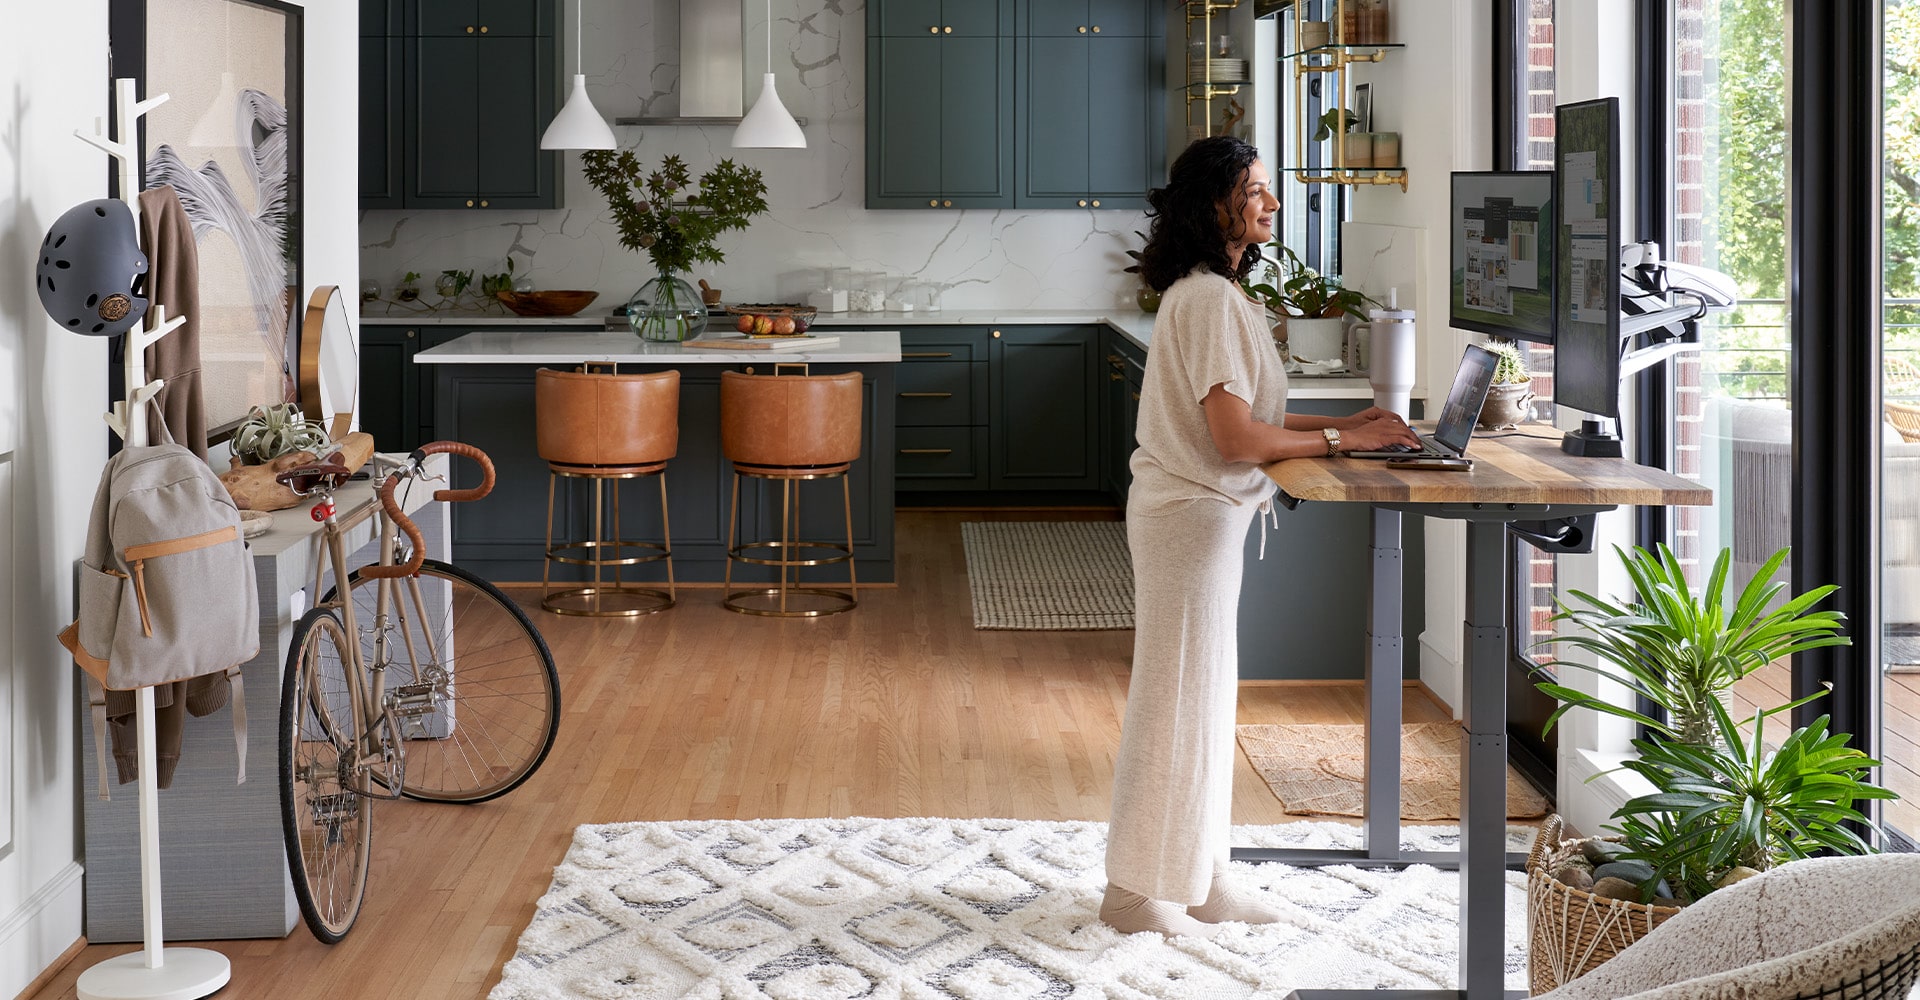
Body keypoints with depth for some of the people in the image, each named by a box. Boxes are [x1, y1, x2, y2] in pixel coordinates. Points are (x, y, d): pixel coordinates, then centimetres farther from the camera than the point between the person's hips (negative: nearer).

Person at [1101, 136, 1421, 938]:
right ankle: (1138, 893, 9)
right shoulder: (1210, 300, -19)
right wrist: (1341, 440, -13)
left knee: (1202, 694, 15)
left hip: (1199, 511, 10)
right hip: (1192, 514, -10)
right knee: (1177, 698, -1)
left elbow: (1242, 414, 15)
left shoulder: (1210, 292, 12)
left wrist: (1346, 424, 8)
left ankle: (1195, 877, 25)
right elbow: (1238, 436, -24)